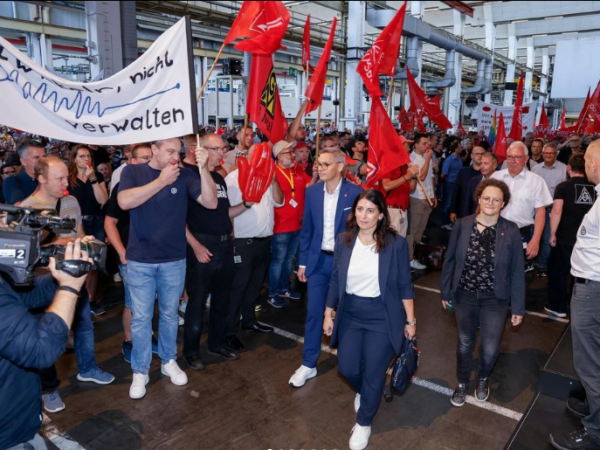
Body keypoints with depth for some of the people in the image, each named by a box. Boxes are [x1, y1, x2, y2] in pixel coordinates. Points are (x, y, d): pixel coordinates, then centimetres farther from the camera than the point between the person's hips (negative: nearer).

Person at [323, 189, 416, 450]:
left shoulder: (396, 243, -14)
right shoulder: (343, 240, -5)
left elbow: (405, 285, -6)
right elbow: (336, 280, 3)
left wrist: (411, 321, -3)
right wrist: (328, 314, 4)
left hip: (382, 317, -3)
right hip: (350, 315, 3)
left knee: (373, 374, 6)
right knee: (347, 368, 10)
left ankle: (364, 423, 33)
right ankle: (362, 392, 47)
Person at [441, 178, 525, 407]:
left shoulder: (511, 231, -12)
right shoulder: (462, 225, -9)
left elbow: (517, 271, -7)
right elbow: (450, 260, -1)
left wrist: (518, 307, -5)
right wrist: (445, 291, 4)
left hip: (495, 299, -1)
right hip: (465, 295, 1)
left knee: (490, 349, 5)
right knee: (465, 343, 16)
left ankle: (483, 378, 40)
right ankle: (462, 382, 42)